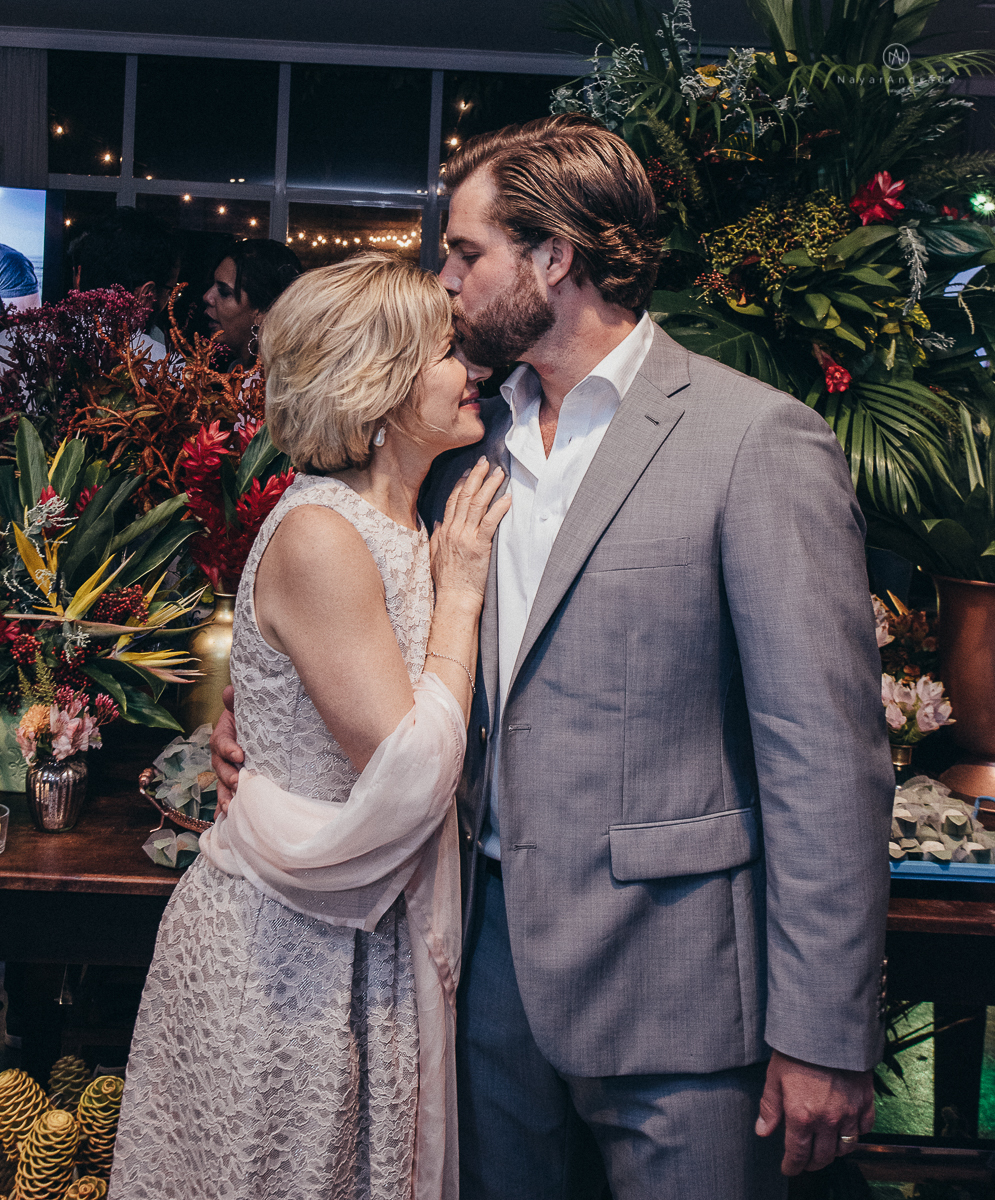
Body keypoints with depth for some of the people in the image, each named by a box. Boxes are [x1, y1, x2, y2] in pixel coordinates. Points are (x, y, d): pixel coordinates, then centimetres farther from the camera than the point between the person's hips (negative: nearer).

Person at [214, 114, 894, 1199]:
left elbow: (827, 755, -15)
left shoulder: (758, 439, -12)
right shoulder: (474, 440, 9)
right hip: (494, 947, 6)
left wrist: (823, 1037, -14)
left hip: (669, 983, -6)